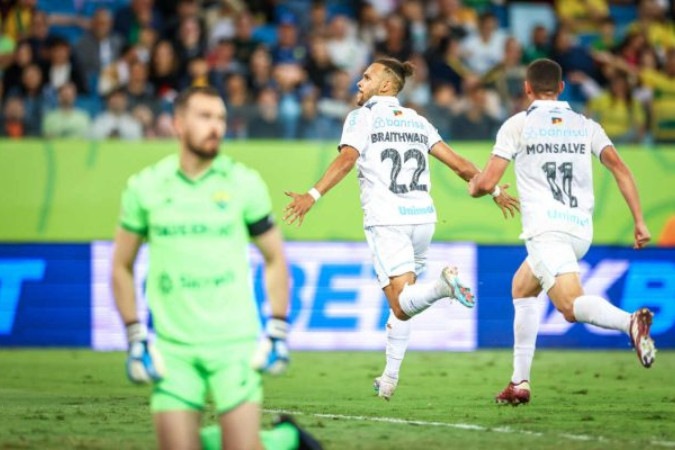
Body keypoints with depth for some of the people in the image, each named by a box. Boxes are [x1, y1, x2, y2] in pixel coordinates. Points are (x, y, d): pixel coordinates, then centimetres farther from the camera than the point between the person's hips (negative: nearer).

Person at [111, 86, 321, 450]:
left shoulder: (243, 183, 1)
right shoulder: (146, 187, 2)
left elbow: (274, 259, 10)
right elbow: (122, 267, 12)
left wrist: (277, 332, 2)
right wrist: (135, 338, 4)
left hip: (235, 342, -1)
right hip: (172, 348, 1)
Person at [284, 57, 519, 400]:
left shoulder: (362, 117, 4)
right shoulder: (417, 121, 18)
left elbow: (347, 159, -14)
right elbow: (459, 164, 17)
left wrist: (313, 195, -22)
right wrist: (495, 191, 29)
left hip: (386, 220, -5)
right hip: (423, 218, 5)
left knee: (401, 304, -12)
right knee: (401, 301, 19)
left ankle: (443, 286, -41)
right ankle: (390, 378, 19)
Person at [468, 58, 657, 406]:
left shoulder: (516, 125, 4)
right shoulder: (585, 126, 14)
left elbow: (486, 182, -1)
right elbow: (618, 167, 2)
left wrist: (473, 186, 24)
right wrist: (639, 221, 2)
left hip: (545, 230, -6)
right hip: (582, 231, 6)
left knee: (571, 306, -20)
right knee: (522, 289, 26)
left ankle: (630, 321, -51)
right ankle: (520, 382, 22)